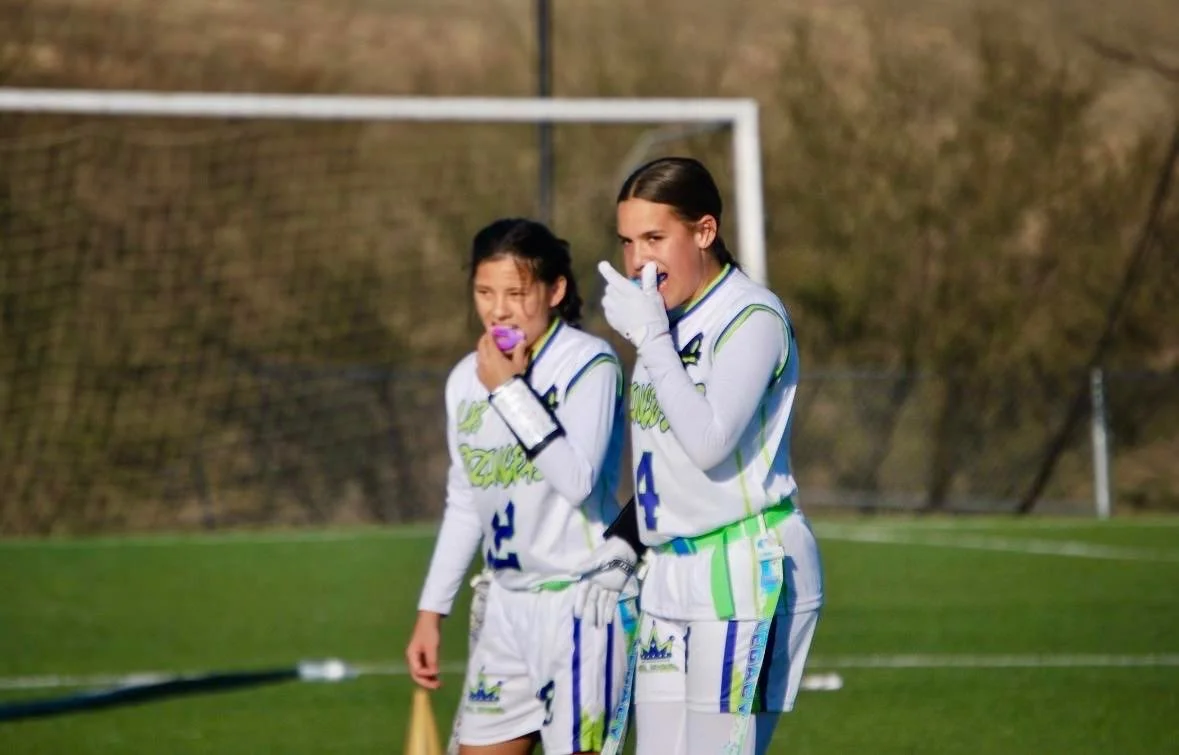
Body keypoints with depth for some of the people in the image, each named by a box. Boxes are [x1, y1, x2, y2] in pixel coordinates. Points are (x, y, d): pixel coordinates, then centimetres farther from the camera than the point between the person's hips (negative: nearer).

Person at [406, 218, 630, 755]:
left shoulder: (590, 364, -11)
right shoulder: (466, 379, 10)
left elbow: (577, 479, -25)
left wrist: (510, 390, -21)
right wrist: (431, 612, 17)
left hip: (580, 605, -7)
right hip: (507, 605, 7)